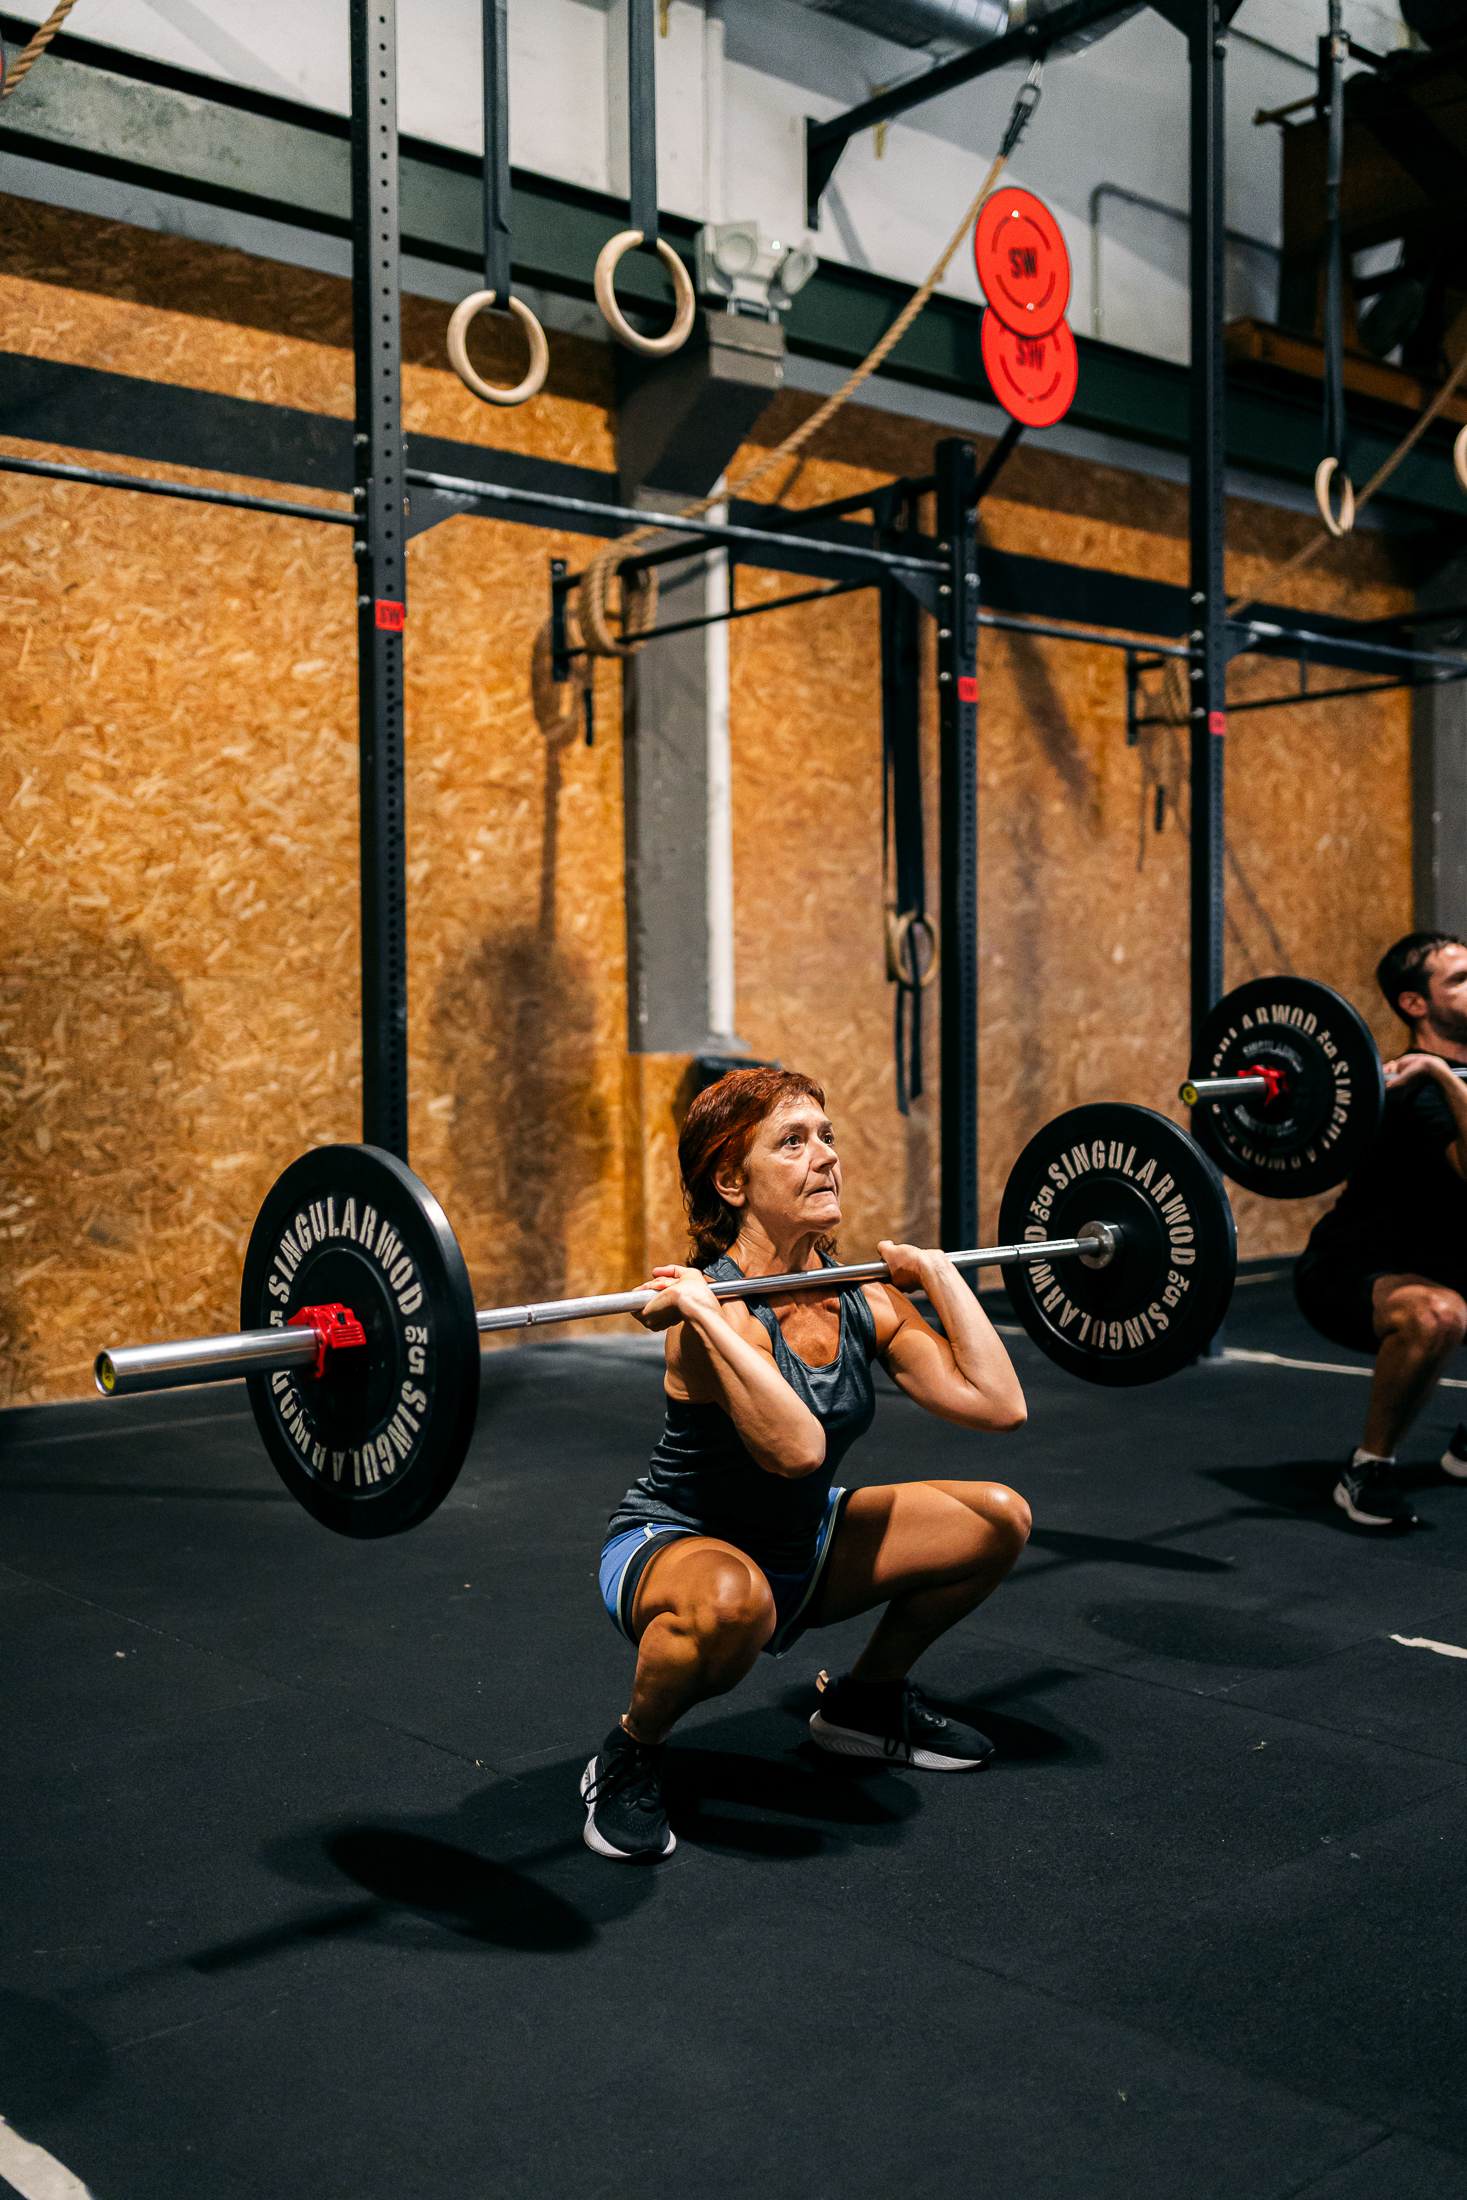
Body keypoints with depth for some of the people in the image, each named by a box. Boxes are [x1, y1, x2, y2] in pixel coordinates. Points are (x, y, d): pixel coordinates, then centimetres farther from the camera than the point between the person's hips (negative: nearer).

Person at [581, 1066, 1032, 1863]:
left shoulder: (862, 1298, -7)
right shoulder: (717, 1306, -28)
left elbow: (998, 1402, -16)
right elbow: (797, 1448, -45)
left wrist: (937, 1274, -9)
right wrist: (704, 1318, -43)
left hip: (801, 1543, 7)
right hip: (673, 1548, -7)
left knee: (998, 1521, -1)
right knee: (734, 1599, -42)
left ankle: (867, 1701, 20)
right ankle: (627, 1758, -11)